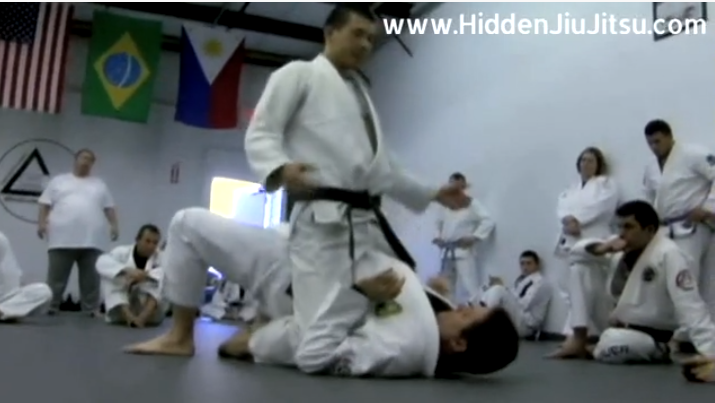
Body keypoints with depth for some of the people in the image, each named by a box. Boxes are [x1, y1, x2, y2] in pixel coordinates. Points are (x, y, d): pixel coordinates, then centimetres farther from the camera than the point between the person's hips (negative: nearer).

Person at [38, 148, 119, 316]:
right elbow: (45, 204, 9)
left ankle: (92, 311, 8)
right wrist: (41, 222, -5)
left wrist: (114, 225, 1)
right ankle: (49, 309, 9)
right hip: (61, 240, -1)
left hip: (91, 241, 1)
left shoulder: (100, 185, 18)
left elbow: (109, 208, 14)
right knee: (56, 278, 2)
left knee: (91, 279, 3)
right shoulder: (58, 181, 14)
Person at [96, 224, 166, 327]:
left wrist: (146, 274, -41)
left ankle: (142, 317, -38)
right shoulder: (123, 252, -6)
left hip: (149, 308, 0)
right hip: (123, 306, 0)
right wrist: (127, 270, -41)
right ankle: (127, 315, -36)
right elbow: (102, 262, -27)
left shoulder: (160, 258, -6)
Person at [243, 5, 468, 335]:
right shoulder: (298, 75, 6)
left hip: (366, 221, 8)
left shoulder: (361, 94, 28)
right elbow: (259, 135, -5)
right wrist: (281, 168, -27)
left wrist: (431, 194, 24)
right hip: (323, 220, -7)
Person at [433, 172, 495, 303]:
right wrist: (438, 237, 5)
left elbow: (488, 222, -12)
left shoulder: (472, 204, -5)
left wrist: (473, 237, -19)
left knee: (472, 288, -14)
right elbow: (439, 225, 24)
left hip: (464, 252, -6)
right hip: (447, 252, 6)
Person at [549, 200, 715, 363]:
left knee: (608, 348, -39)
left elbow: (690, 308, -32)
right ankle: (578, 339, -5)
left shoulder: (669, 255, -25)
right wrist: (602, 248, -23)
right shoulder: (622, 247, -2)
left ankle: (658, 350, -4)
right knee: (582, 266, -7)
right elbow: (577, 251, -1)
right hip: (616, 322, 7)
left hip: (648, 335, -7)